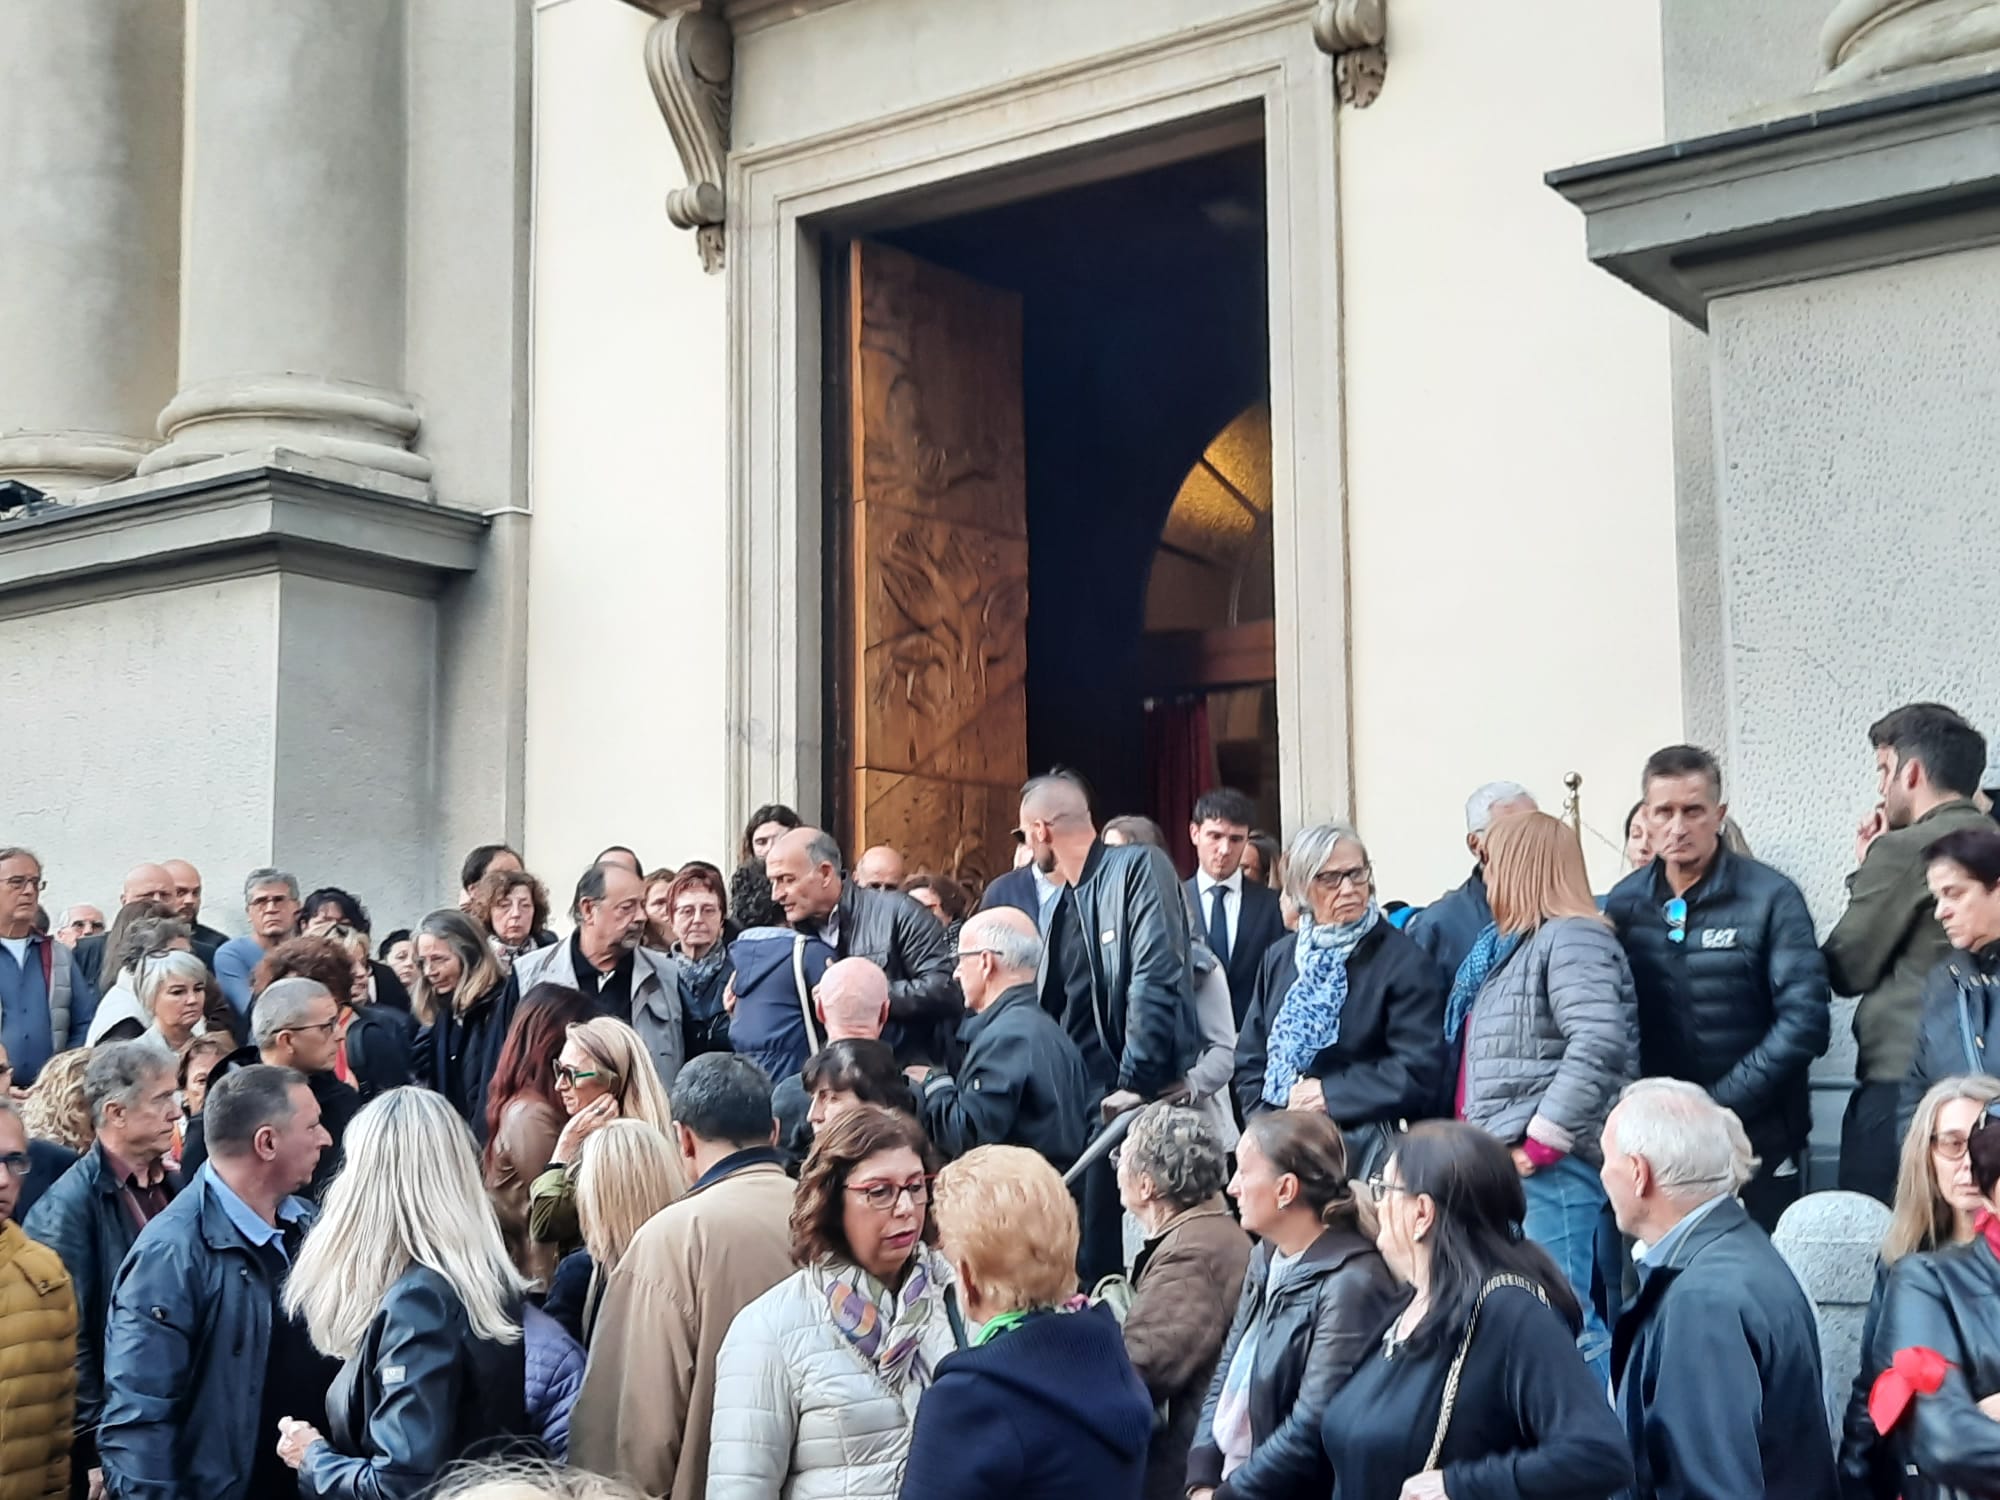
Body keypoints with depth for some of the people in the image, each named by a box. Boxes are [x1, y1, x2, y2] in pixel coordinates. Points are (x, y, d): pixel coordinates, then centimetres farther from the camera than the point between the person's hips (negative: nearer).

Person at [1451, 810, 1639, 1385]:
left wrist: (1541, 1142, -20)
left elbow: (1599, 1043, -23)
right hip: (1512, 1166, 10)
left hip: (1552, 1167, -10)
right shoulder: (1514, 943, 21)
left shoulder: (1572, 938, -9)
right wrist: (1490, 1143, 13)